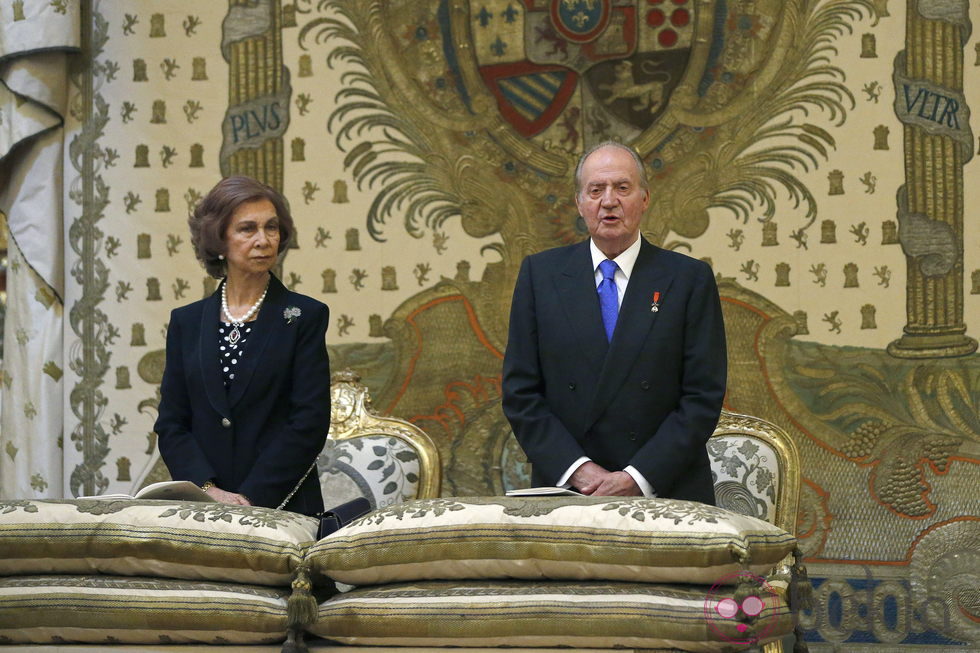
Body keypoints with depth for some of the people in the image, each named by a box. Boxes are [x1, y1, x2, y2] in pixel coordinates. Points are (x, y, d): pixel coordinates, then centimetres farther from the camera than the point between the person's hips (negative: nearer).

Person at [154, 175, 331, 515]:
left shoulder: (305, 316, 3)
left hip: (282, 506, -2)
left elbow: (310, 422, -4)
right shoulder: (187, 322, 12)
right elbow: (170, 424, 8)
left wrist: (251, 498, -12)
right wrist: (208, 489, -9)